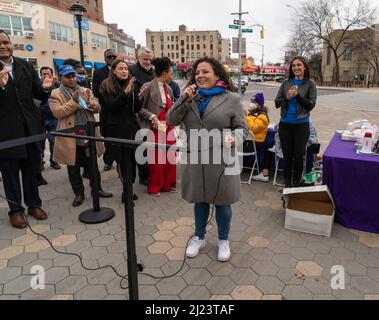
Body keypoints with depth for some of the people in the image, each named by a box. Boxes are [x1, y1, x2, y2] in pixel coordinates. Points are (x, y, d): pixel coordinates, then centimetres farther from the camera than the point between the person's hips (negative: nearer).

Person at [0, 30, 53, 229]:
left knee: (31, 169, 14)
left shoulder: (26, 66, 6)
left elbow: (38, 95, 7)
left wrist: (45, 88, -14)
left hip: (29, 127, 3)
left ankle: (34, 204, 30)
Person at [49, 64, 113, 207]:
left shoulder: (86, 91, 10)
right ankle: (79, 193, 24)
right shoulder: (55, 94, -1)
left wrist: (88, 101, -16)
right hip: (70, 138, -2)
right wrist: (73, 101, -19)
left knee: (92, 165, 13)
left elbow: (97, 108, 4)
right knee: (73, 168, 9)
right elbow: (57, 112, -14)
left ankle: (97, 188, 29)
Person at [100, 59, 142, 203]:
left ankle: (128, 190, 15)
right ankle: (127, 192, 5)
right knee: (123, 160, -5)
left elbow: (136, 109, 8)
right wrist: (125, 93, -23)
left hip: (131, 127, 4)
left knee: (131, 159, 2)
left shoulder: (132, 85, 11)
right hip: (116, 129, -4)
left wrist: (139, 96, -11)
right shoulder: (107, 86, 0)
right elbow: (110, 106, -14)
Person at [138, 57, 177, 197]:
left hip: (169, 127, 7)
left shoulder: (168, 88, 12)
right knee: (157, 158, 1)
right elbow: (140, 107, -10)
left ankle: (168, 184, 27)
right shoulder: (149, 87, -9)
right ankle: (154, 187, 18)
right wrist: (152, 116, -18)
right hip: (156, 126, -7)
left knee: (170, 157, 10)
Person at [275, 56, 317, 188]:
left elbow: (311, 105, -8)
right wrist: (287, 98, -15)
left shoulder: (310, 84, -2)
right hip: (285, 124, 2)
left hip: (301, 124, -2)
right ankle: (287, 183, 24)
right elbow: (277, 103, 3)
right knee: (287, 155, 11)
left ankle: (296, 183, 23)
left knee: (298, 156, 7)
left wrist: (297, 95, -17)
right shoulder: (286, 83, 5)